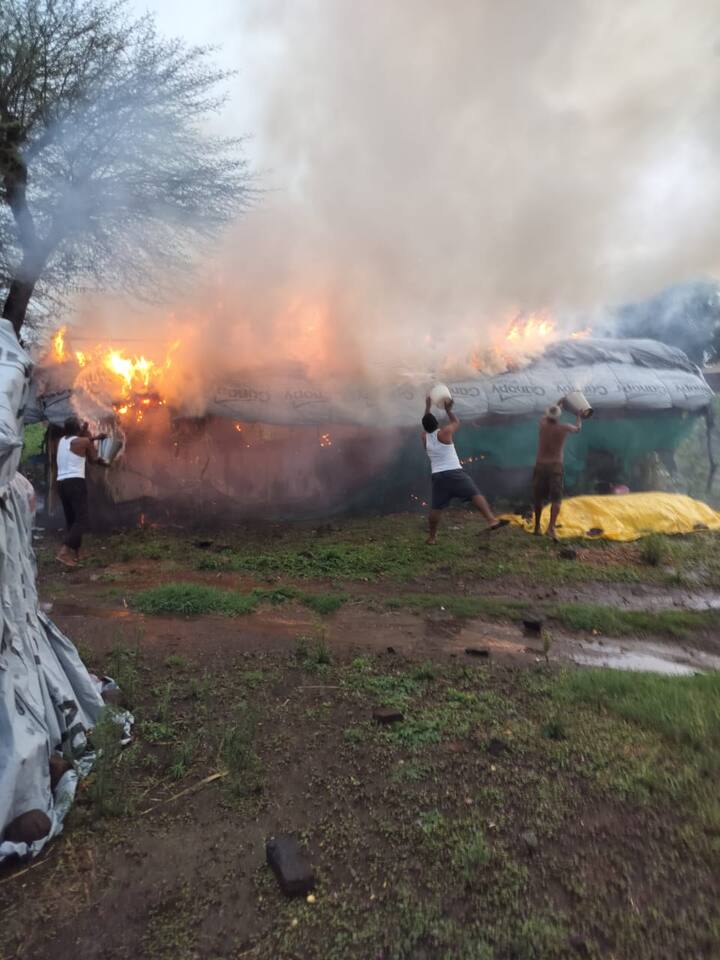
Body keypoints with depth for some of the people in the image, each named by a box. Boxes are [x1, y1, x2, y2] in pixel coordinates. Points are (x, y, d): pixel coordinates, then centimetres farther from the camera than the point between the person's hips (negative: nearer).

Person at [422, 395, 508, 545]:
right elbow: (457, 423, 15)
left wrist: (428, 407, 30)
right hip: (454, 473, -5)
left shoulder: (424, 437, 9)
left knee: (435, 508, 10)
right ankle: (492, 520, -23)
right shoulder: (444, 432, -4)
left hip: (437, 476, 5)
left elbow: (427, 424, 29)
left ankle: (432, 537, 17)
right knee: (475, 494, -9)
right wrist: (448, 410, 24)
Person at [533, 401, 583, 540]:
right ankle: (551, 527, -20)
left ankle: (537, 527, 22)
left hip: (540, 466, 2)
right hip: (556, 466, -2)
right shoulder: (564, 428, -4)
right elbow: (578, 428, 19)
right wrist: (579, 416, 37)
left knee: (539, 498, 13)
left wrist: (559, 403, 38)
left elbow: (547, 415, 24)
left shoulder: (543, 424, 0)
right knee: (556, 499, -3)